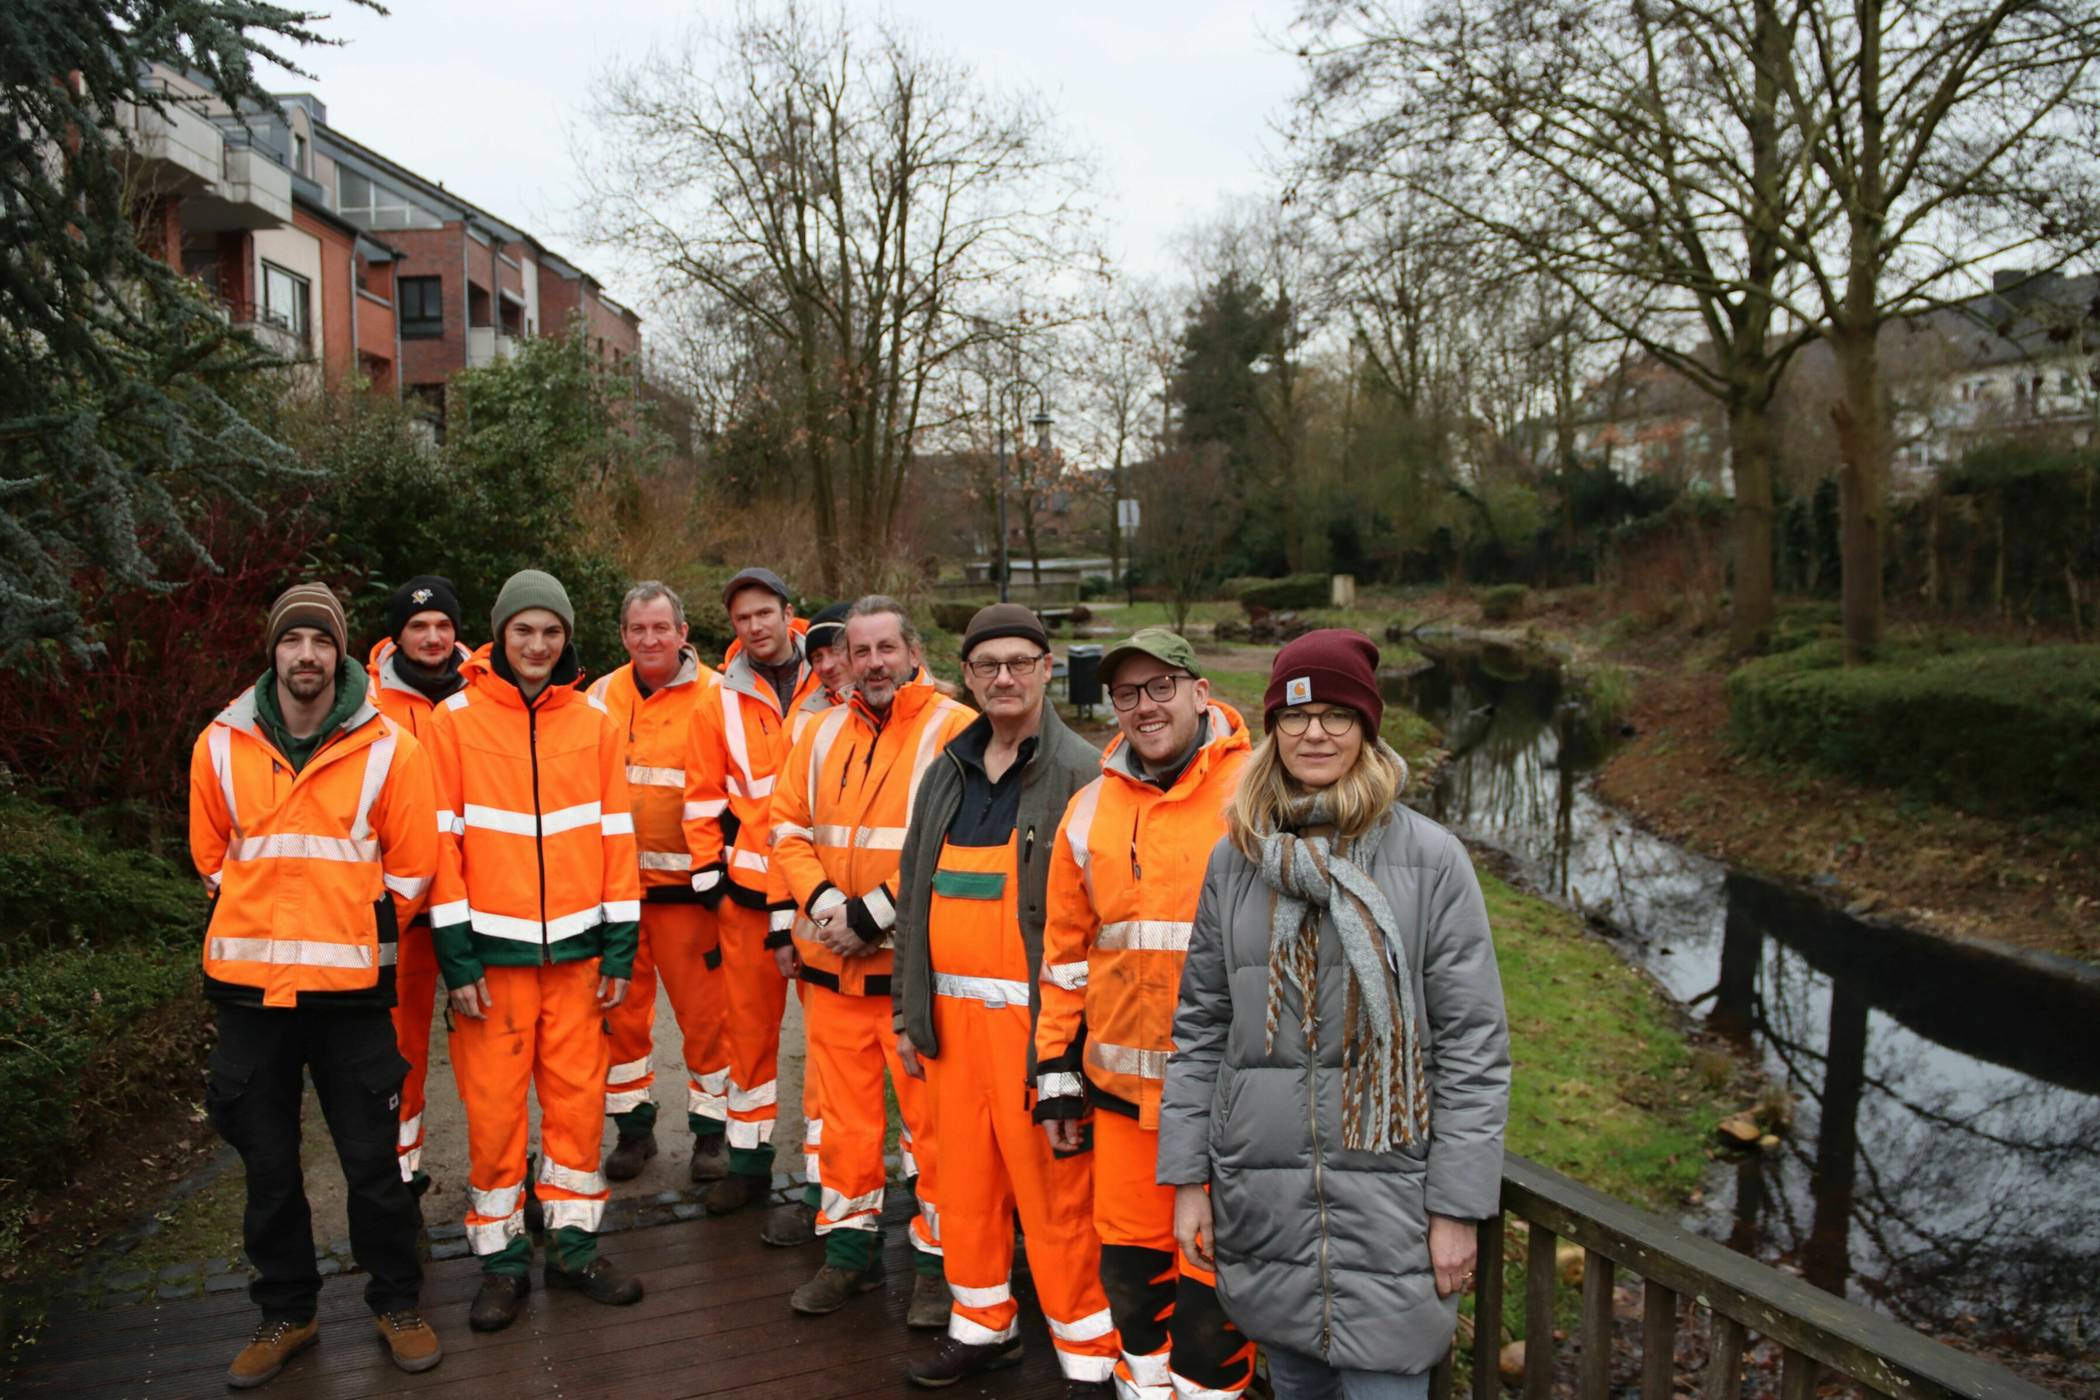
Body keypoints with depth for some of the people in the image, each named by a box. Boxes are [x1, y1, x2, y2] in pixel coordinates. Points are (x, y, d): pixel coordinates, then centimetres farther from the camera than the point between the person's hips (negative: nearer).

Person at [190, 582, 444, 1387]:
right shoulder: (221, 745, 1)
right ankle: (286, 1313, 32)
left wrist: (356, 929, 5)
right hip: (248, 985, 3)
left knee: (372, 1159, 7)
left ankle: (395, 1303, 25)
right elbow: (213, 854, 14)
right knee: (267, 1162, 14)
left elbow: (412, 864, 0)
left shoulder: (387, 747, -6)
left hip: (350, 985, -2)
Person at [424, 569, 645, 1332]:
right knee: (493, 1105, 5)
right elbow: (442, 840, -3)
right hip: (493, 949, -2)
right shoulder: (455, 720, -1)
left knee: (578, 1097, 8)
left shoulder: (595, 722, 5)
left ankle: (573, 1244, 25)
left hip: (578, 947, 2)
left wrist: (619, 948, 2)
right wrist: (455, 954, -7)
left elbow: (616, 834, 6)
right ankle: (501, 1257, 22)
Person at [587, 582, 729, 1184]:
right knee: (620, 1007, 11)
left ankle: (710, 1127, 18)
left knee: (703, 1009, 2)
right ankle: (633, 1124, 27)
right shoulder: (602, 695, 8)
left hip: (684, 881, -3)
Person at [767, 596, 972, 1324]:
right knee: (845, 1114, 16)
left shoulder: (952, 730, -8)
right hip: (831, 964, 5)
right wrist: (821, 901, -6)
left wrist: (873, 913, -17)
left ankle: (940, 1258, 21)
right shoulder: (824, 733, 11)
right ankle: (850, 1247, 32)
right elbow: (789, 827, 11)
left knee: (931, 1119, 4)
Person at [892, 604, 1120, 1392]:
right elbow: (914, 896, 17)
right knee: (965, 1179, 16)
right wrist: (910, 1011, 15)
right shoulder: (946, 774, 13)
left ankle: (1089, 1356, 17)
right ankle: (982, 1325, 35)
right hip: (953, 1014, 6)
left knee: (1056, 1194, 0)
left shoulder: (1081, 774, -8)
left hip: (1035, 1018, -6)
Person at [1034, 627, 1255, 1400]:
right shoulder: (1092, 809, 7)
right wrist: (1057, 1074, 12)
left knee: (1212, 1275, 5)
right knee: (1130, 1262, 16)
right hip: (1122, 1084, 4)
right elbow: (1066, 951, 12)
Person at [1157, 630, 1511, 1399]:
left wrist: (1457, 1209, -8)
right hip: (1260, 1198, 3)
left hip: (1386, 1198, -3)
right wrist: (1188, 1177, 5)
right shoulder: (1236, 858, 4)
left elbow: (1473, 1044, -6)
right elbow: (1200, 1026, 8)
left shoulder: (1430, 857, -6)